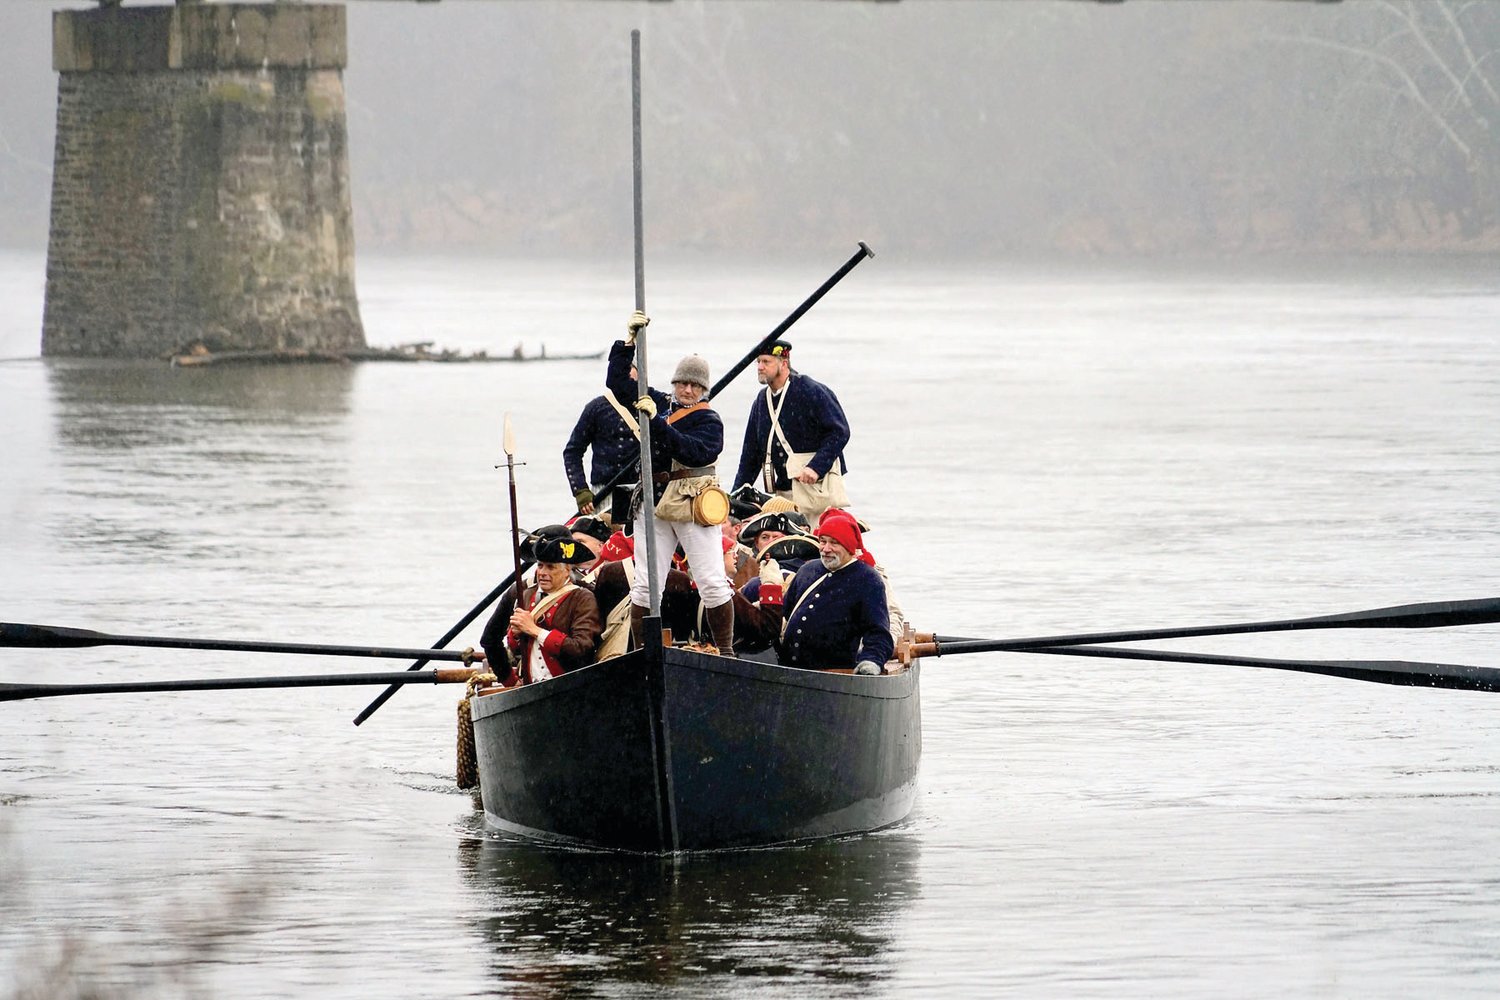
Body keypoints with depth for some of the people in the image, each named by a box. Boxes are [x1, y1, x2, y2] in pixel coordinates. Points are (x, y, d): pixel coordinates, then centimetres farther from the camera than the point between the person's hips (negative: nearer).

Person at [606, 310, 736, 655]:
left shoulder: (708, 420, -3)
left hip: (693, 505, -4)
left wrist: (658, 422, -23)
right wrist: (628, 342, 7)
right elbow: (618, 383, 17)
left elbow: (696, 452, -21)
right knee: (646, 584, 1)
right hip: (652, 503, 4)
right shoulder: (658, 403, 12)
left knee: (712, 581, -4)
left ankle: (726, 650, 5)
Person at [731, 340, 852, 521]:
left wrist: (816, 468, -23)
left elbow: (840, 432, -13)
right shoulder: (761, 402, 13)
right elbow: (750, 454, 18)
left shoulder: (812, 392, -8)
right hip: (781, 493, 6)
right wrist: (735, 497, 10)